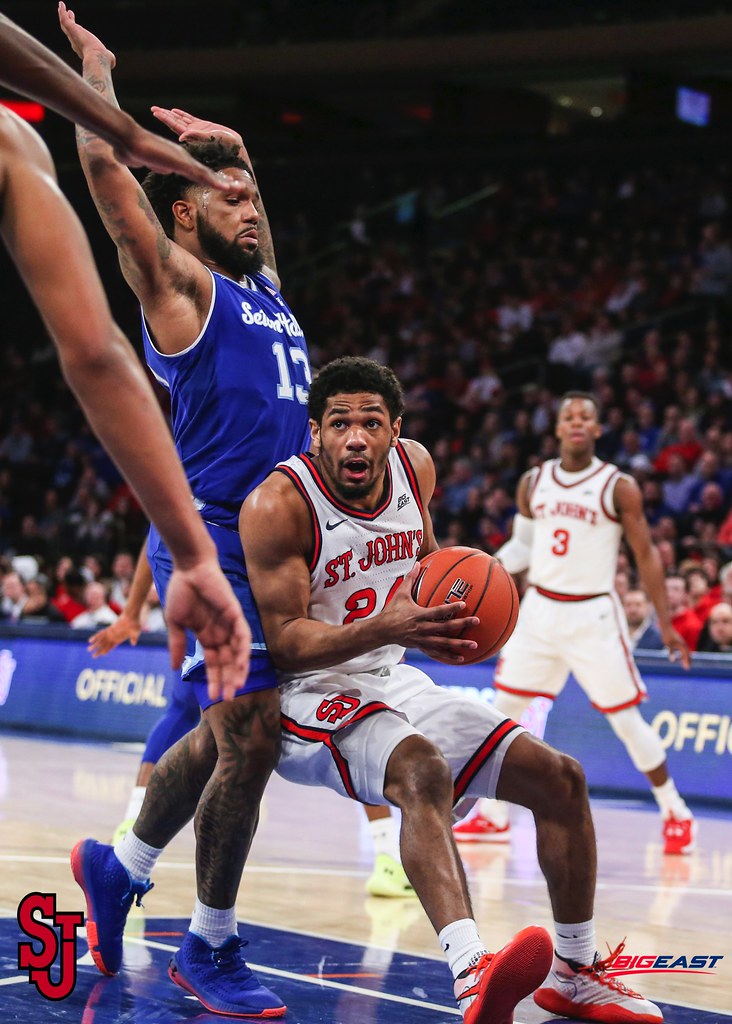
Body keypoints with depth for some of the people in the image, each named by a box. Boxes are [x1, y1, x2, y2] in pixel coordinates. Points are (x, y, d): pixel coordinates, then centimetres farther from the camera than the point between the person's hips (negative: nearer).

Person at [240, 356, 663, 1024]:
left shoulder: (414, 467, 0)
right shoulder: (278, 505, -20)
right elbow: (283, 641, -22)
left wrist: (449, 605, -1)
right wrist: (386, 628, -37)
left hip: (394, 683, 8)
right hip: (311, 696, -7)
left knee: (560, 779, 1)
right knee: (424, 769, -39)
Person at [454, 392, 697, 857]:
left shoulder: (619, 487, -7)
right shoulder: (533, 482, 5)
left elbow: (646, 554, -3)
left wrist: (665, 622, -6)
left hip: (593, 614, -4)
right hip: (540, 608, 4)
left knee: (626, 718, -4)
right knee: (504, 705, 3)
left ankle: (676, 813, 10)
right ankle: (493, 815, 16)